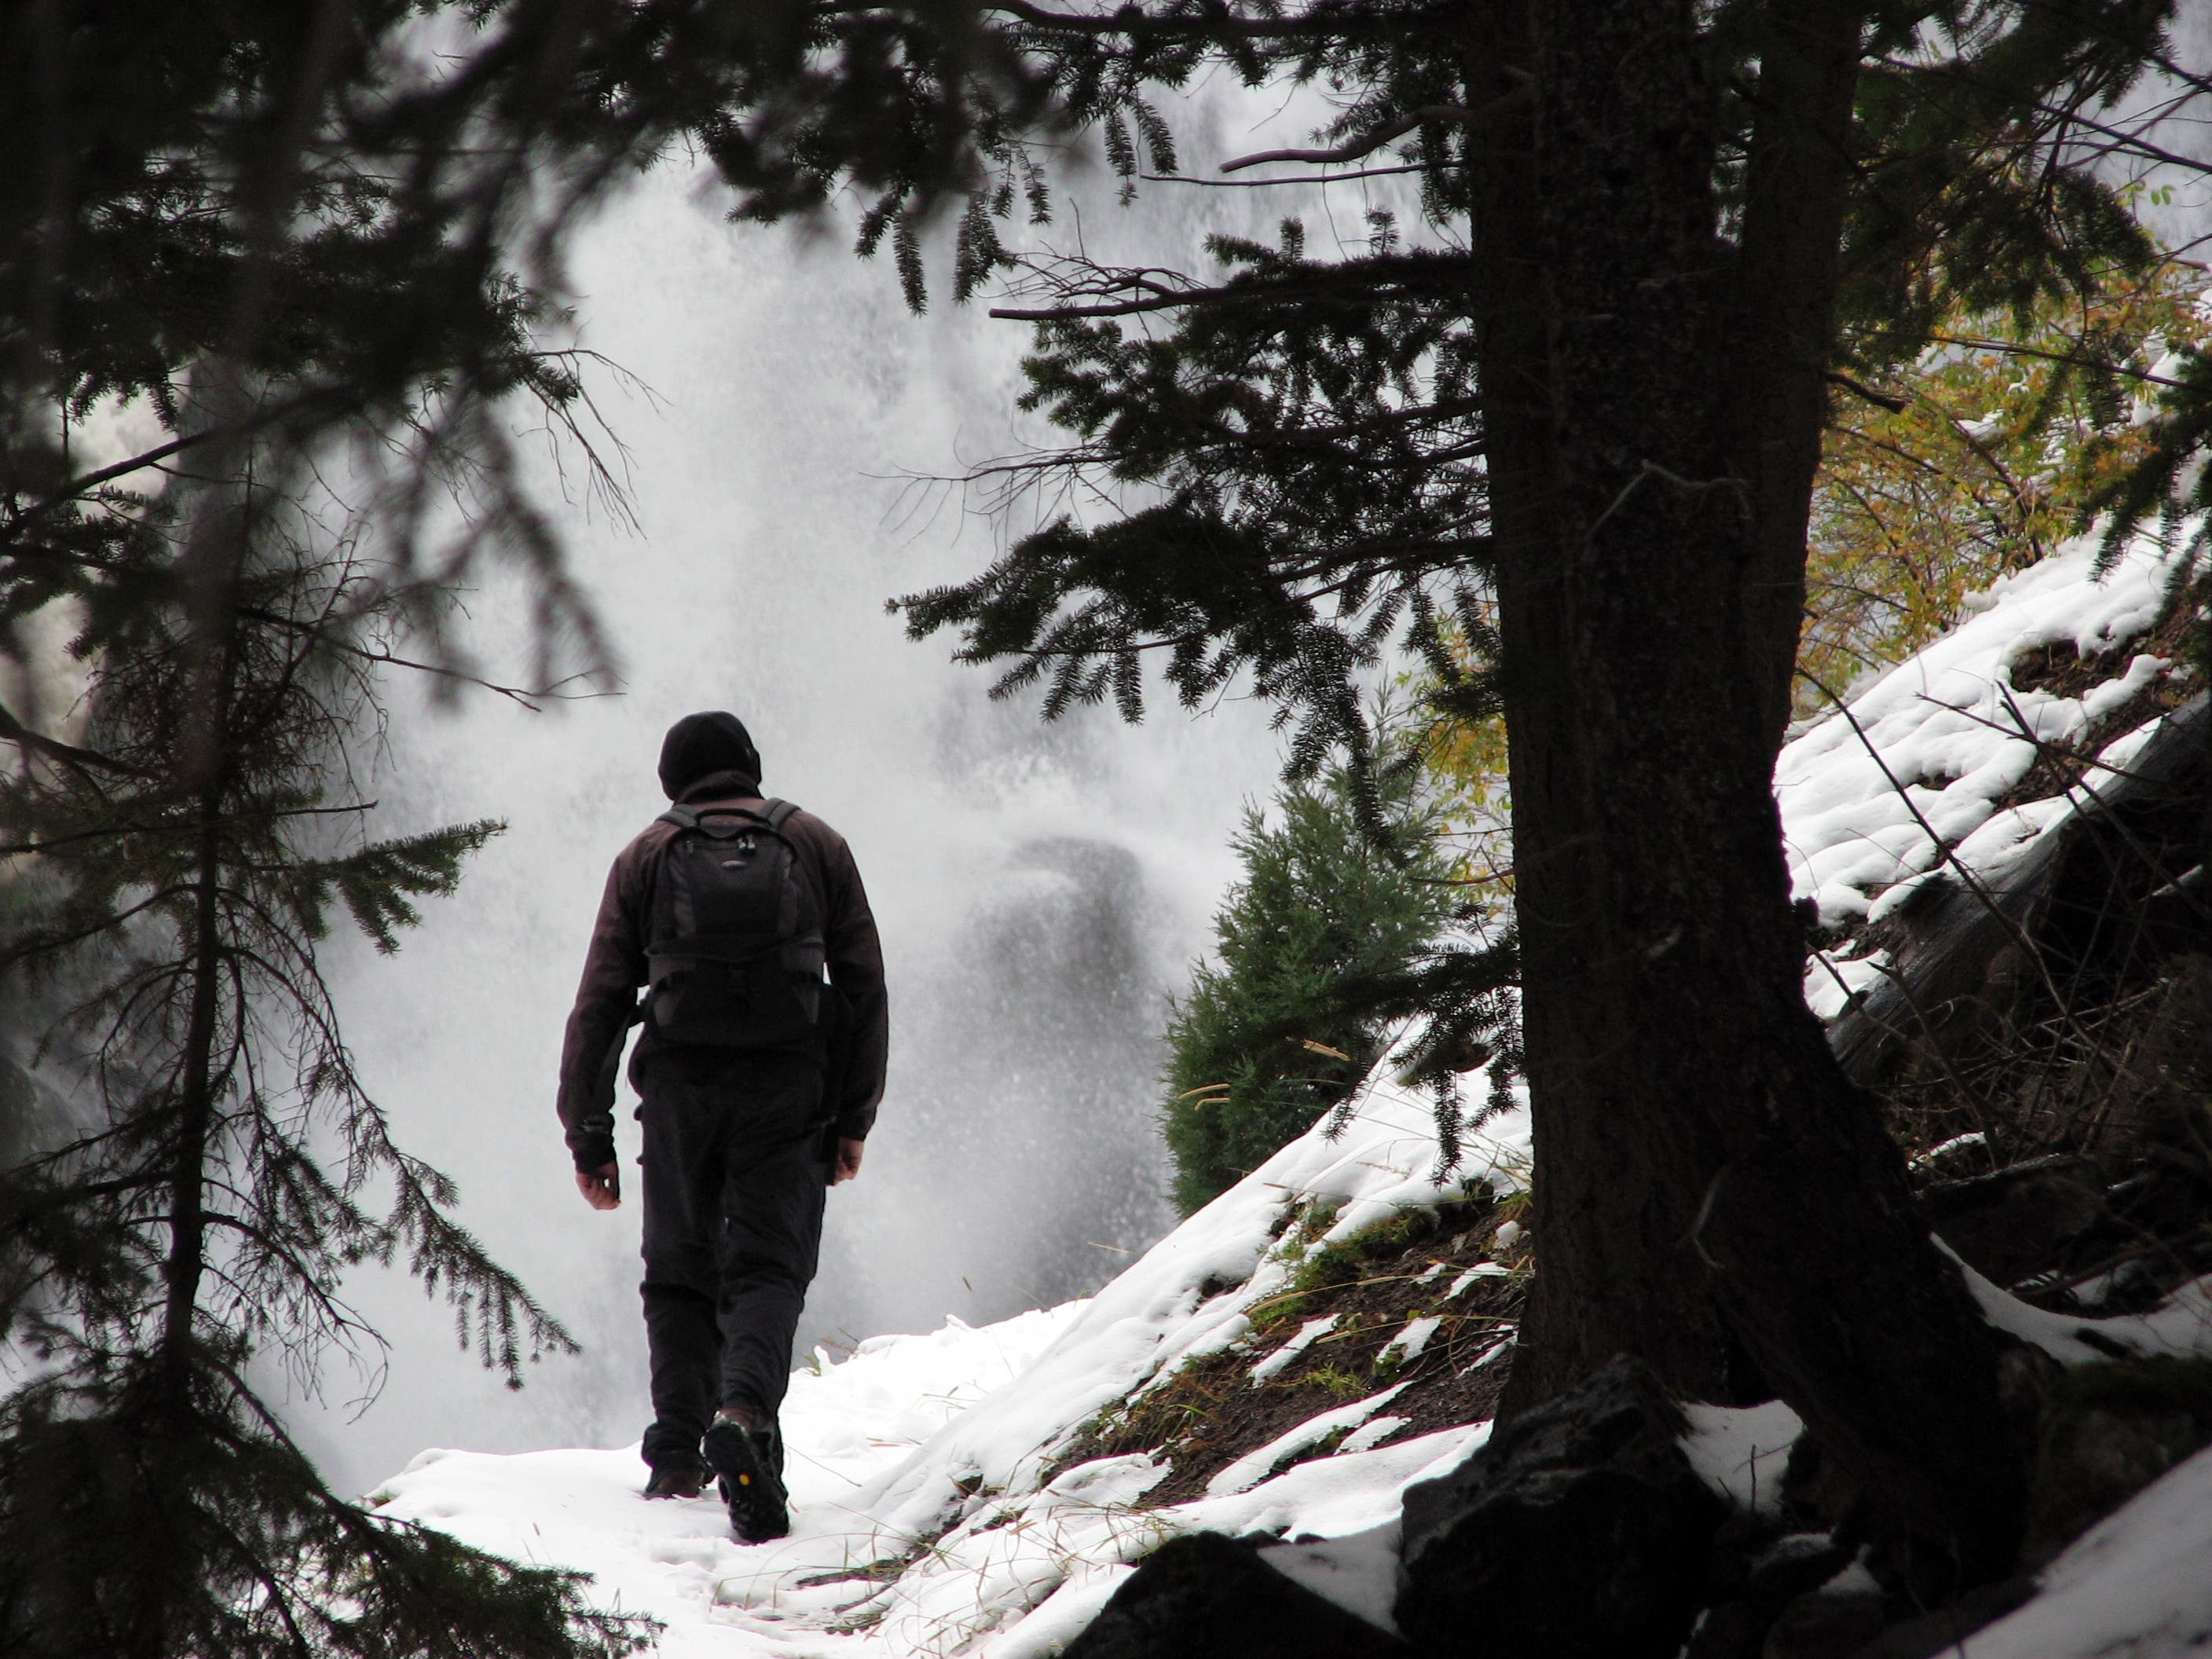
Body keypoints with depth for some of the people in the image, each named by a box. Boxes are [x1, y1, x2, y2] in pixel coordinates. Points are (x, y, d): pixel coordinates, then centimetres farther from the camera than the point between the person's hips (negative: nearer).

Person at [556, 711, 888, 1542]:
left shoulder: (647, 856, 10)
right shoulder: (815, 845, 11)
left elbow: (599, 1003, 5)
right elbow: (864, 987, 8)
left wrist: (587, 1132, 8)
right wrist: (854, 1115, 12)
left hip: (680, 1088, 1)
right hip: (788, 1089, 0)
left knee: (680, 1272, 14)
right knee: (768, 1269, -1)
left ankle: (678, 1452, 6)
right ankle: (744, 1411, -27)